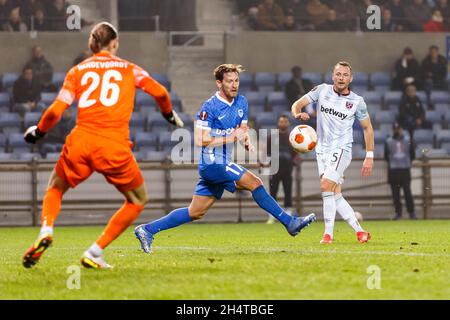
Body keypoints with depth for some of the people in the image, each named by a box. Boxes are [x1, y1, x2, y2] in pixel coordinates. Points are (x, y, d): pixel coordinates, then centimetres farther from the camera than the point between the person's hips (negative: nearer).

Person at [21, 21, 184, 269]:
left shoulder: (77, 71, 12)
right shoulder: (128, 69, 13)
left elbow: (55, 111, 3)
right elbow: (160, 93, 12)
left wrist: (38, 132, 21)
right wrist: (170, 115, 33)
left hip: (81, 142, 1)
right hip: (115, 147, -1)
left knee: (55, 188, 26)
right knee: (138, 200, 18)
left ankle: (46, 230, -6)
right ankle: (94, 253, 7)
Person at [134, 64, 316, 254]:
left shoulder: (241, 103, 10)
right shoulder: (210, 107, -14)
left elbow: (243, 129, 21)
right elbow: (200, 140, -16)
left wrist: (247, 141, -3)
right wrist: (231, 138, -20)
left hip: (223, 163, 8)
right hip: (212, 162, -8)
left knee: (195, 213, 10)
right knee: (254, 182, -16)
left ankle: (147, 230, 16)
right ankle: (289, 222, -11)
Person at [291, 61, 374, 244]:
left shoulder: (357, 101, -3)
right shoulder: (322, 90, 2)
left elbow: (367, 128, 7)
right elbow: (297, 105, 0)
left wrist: (369, 157, 3)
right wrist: (298, 114, -25)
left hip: (341, 149, -4)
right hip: (322, 150, 4)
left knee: (326, 186, -21)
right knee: (335, 195, 1)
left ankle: (328, 233, -15)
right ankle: (360, 232, 10)